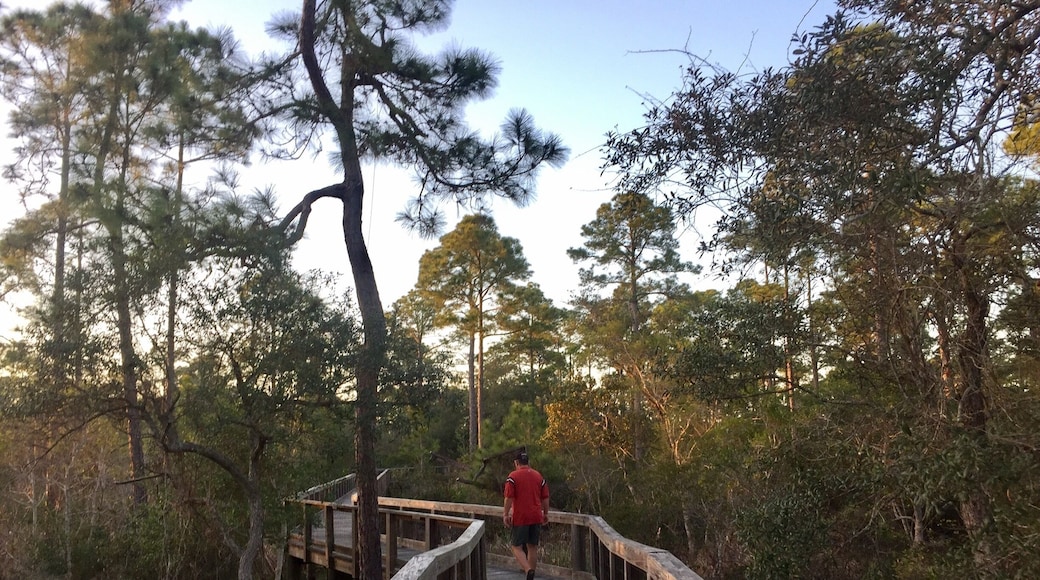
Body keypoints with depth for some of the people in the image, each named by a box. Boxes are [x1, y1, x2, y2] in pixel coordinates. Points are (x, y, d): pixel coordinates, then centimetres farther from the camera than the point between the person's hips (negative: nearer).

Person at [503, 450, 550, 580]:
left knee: (516, 546, 3)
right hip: (536, 517, 5)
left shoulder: (513, 476, -7)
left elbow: (509, 498, -12)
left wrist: (505, 514, -5)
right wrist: (546, 513, 19)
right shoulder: (539, 476, 8)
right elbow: (545, 498, 10)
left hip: (520, 517, -5)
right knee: (532, 547, 13)